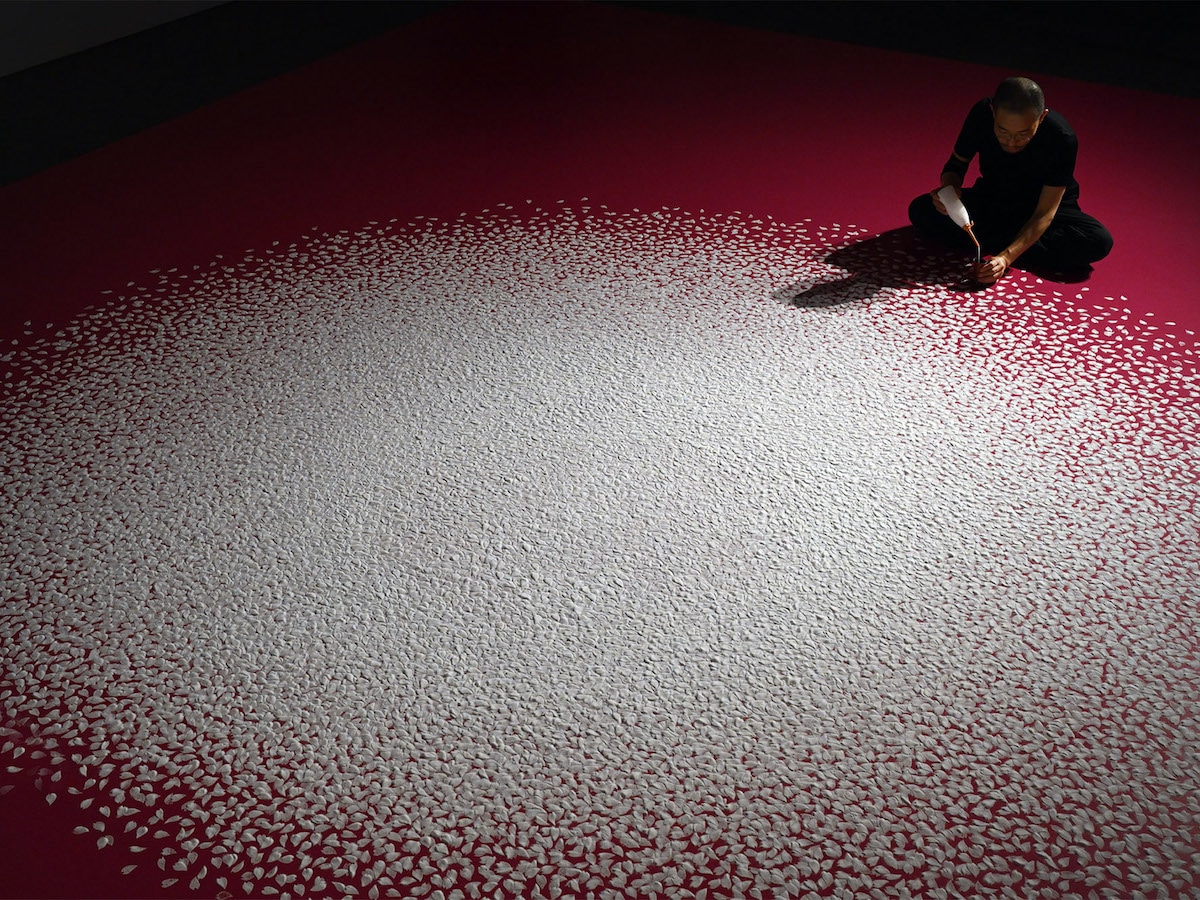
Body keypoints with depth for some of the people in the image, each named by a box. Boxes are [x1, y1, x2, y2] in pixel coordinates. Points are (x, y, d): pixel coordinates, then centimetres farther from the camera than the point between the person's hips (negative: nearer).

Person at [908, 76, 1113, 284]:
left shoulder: (1062, 139, -29)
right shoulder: (981, 114, -23)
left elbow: (1045, 213, -27)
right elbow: (957, 163, -7)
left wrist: (1006, 257, -41)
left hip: (1041, 206, -1)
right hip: (992, 200, 2)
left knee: (1099, 241, -31)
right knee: (921, 211, -22)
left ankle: (989, 243, -26)